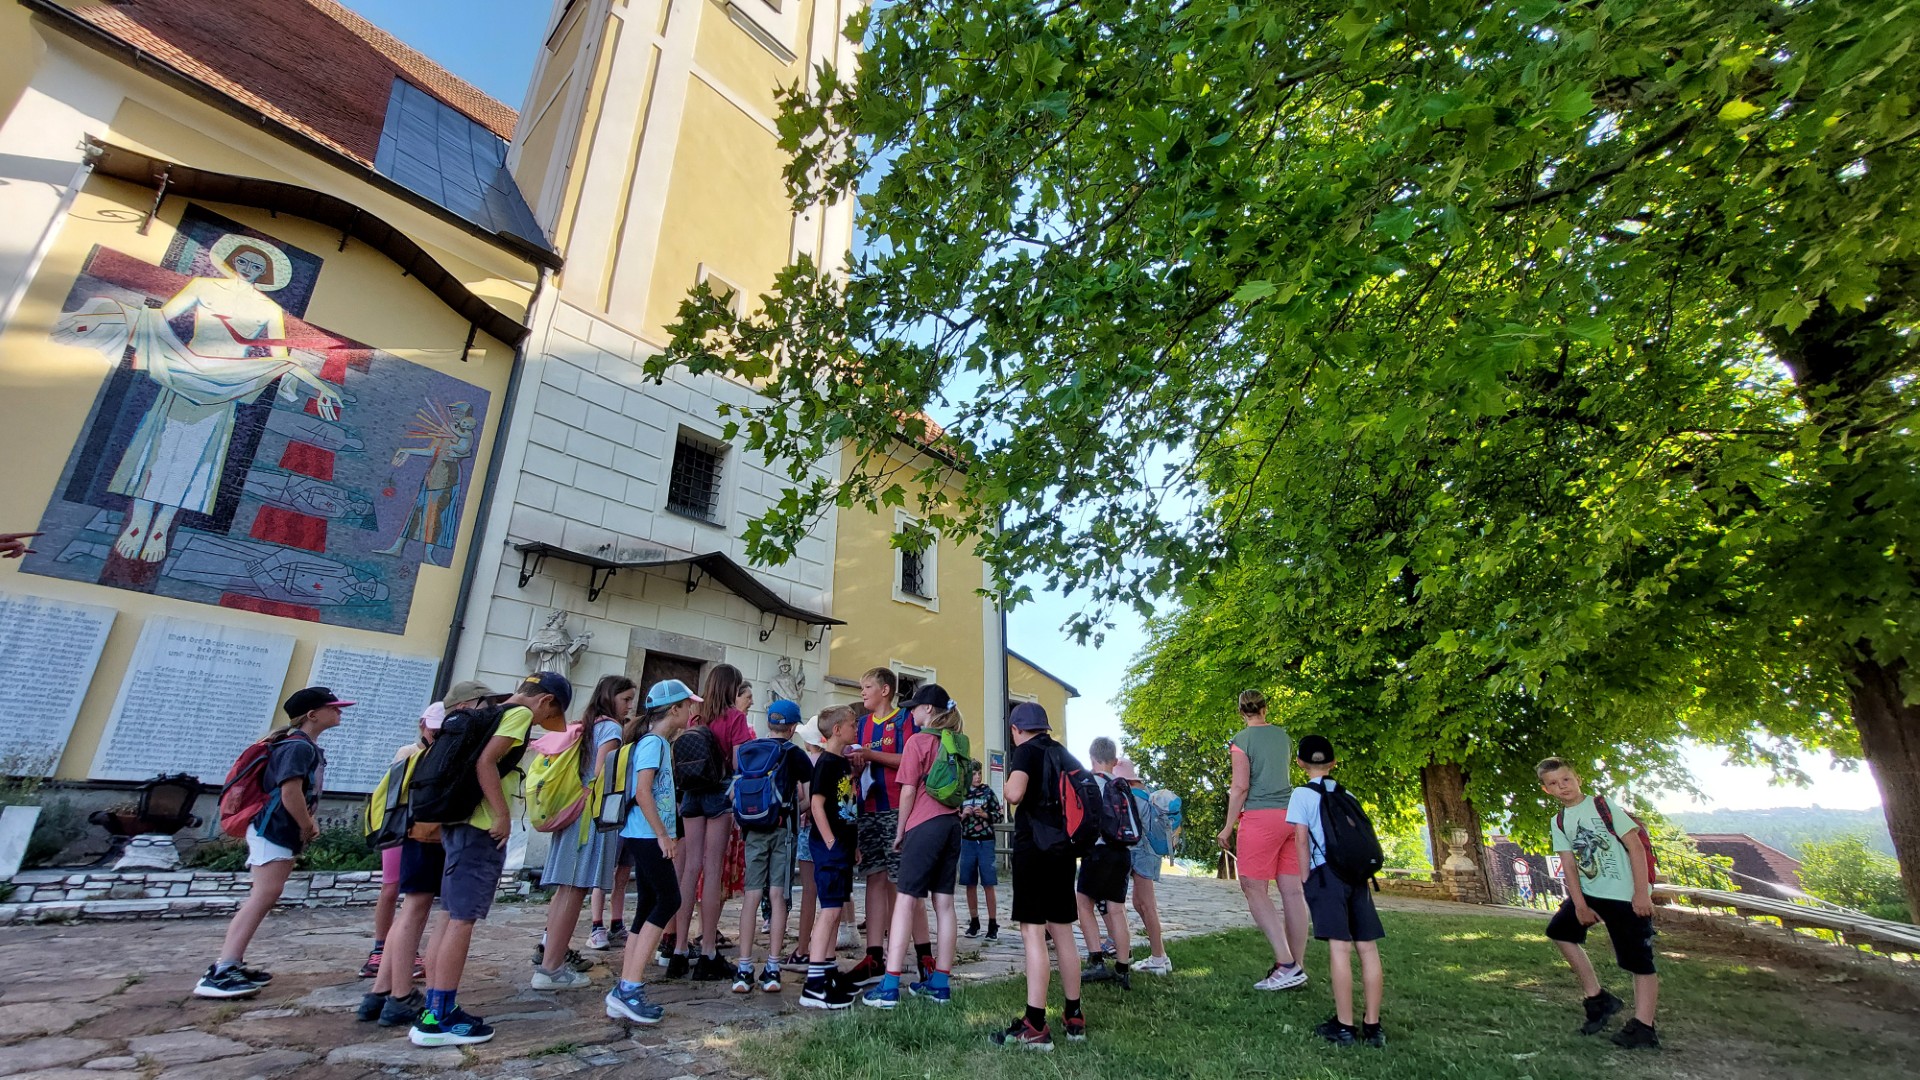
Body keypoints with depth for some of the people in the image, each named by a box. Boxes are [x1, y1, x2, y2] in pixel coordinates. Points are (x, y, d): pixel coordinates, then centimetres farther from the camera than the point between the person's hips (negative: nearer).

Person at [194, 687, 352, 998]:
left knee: (263, 897, 13)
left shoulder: (307, 747, 17)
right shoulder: (298, 746, -16)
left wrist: (307, 823, 12)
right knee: (264, 896, -16)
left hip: (281, 832, 11)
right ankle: (220, 972, -17)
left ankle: (231, 964, 18)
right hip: (273, 830, -11)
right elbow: (290, 791, -23)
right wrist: (307, 828, -12)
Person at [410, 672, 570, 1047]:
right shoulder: (520, 713, -11)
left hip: (460, 822, 10)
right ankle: (439, 1018, 1)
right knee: (463, 920, -4)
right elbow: (485, 762, -21)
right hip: (482, 827, -10)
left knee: (455, 918, 14)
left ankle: (434, 1009, 19)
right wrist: (503, 815, -17)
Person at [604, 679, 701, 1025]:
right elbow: (642, 793, -21)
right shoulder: (653, 742, -13)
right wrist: (662, 835, -19)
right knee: (668, 900, -9)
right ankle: (630, 988, -7)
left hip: (647, 837, 10)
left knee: (648, 908, 10)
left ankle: (626, 990, 15)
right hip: (647, 836, -10)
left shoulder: (660, 743, 15)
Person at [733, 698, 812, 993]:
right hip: (783, 828, -2)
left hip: (753, 829, 3)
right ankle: (772, 969, 5)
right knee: (778, 895, 2)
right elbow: (810, 798, -6)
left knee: (751, 895, 5)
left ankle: (744, 969, 5)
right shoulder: (795, 754, -3)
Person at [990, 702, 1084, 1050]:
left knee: (1033, 933, -6)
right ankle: (1074, 1018, 21)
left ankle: (1035, 1027, -6)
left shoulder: (1026, 750, -8)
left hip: (1033, 847, -7)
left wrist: (1007, 785, -3)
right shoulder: (1064, 754, 14)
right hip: (1063, 849, 7)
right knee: (1063, 933, 14)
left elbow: (1014, 794, -23)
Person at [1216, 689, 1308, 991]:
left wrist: (1228, 827, -6)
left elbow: (1241, 787, -12)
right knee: (1292, 890, 5)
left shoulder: (1241, 739, -6)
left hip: (1260, 816, -7)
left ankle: (1286, 964, -10)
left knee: (1254, 888, -2)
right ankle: (1295, 968, 11)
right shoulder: (1283, 736, 13)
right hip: (1290, 814, 7)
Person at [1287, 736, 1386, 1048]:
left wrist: (1306, 878, 0)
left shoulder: (1302, 794, 1)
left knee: (1339, 946, -7)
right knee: (1368, 947, 5)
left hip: (1326, 872, -5)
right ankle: (1372, 1025, 11)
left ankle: (1344, 1026, -3)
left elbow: (1301, 839, -5)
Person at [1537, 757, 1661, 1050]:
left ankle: (1643, 1027, 4)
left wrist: (1641, 892, -17)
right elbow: (1569, 864, 3)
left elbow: (1635, 845, -12)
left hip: (1626, 894, -6)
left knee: (1639, 959, -4)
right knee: (1559, 930, 7)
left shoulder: (1603, 805, -9)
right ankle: (1597, 998, 18)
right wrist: (1579, 904, -6)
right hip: (1590, 892, 7)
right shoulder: (1559, 822, 6)